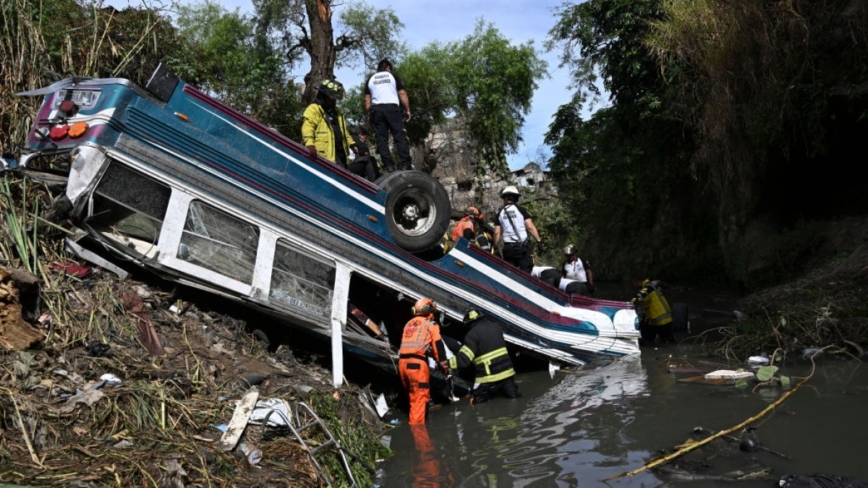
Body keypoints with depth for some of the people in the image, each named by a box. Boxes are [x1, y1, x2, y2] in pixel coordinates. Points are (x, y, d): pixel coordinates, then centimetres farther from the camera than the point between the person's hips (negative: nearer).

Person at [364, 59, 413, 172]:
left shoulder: (370, 80, 17)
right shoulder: (393, 76, 12)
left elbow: (367, 100, 11)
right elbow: (402, 94, 4)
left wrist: (368, 115, 15)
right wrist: (407, 110, 5)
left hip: (376, 109, 2)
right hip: (392, 107, -2)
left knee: (381, 139, 1)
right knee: (400, 135, -4)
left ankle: (389, 165, -8)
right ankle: (406, 164, -14)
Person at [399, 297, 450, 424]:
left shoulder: (409, 324, 25)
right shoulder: (431, 324, 5)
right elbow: (438, 346, -1)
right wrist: (445, 366, 3)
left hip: (402, 362, 7)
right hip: (417, 363, -7)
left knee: (413, 397, 20)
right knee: (420, 399, -4)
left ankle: (414, 424, 30)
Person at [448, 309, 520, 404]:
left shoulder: (473, 333, -11)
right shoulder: (496, 326, 8)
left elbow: (464, 358, -17)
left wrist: (448, 363, -8)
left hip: (489, 376, -5)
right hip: (506, 370, 5)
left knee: (477, 400, 10)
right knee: (513, 395, 23)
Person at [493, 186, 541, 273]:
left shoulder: (500, 213, 7)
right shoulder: (521, 210, 0)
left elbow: (497, 233, 5)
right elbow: (530, 227, -6)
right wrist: (539, 240, -1)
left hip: (508, 247, 3)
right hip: (522, 246, -2)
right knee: (526, 271, -2)